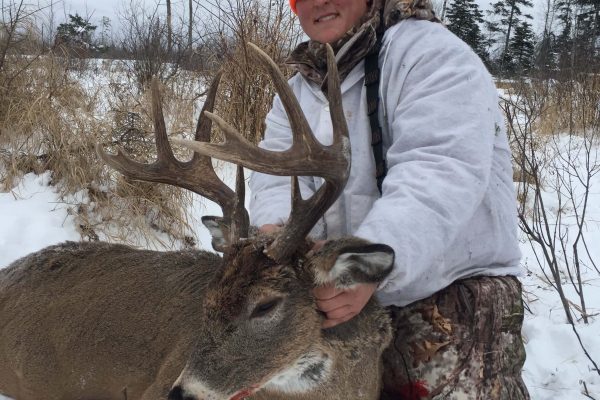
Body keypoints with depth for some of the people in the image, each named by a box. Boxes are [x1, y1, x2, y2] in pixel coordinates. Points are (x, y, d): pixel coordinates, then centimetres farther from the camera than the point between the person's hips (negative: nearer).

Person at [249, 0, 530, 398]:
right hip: (342, 292, 6)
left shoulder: (426, 51, -11)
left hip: (455, 293, -5)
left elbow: (441, 170, -26)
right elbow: (280, 174, -2)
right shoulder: (297, 91, 12)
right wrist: (275, 230, -26)